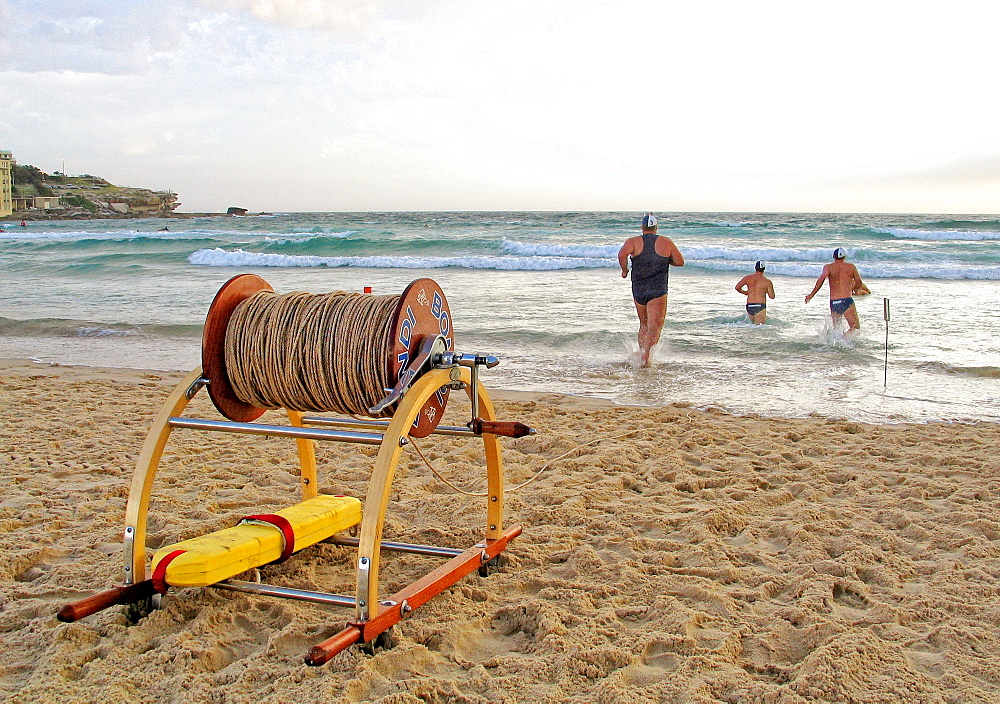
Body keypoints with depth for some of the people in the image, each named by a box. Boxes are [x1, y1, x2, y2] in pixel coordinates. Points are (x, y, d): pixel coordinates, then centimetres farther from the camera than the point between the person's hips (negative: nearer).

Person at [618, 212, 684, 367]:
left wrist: (624, 270, -2)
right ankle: (645, 355, -26)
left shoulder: (633, 241, 1)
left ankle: (642, 355, 20)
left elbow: (622, 254, -18)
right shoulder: (666, 242, 2)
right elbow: (680, 261, 5)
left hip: (638, 291, 3)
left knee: (644, 325, 19)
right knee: (654, 325, -7)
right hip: (658, 291, -3)